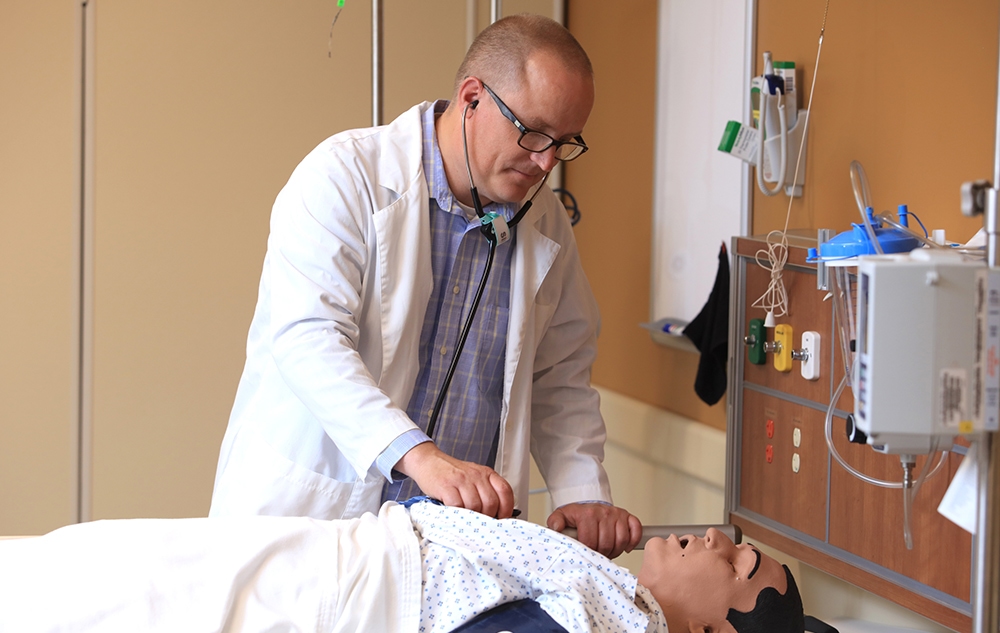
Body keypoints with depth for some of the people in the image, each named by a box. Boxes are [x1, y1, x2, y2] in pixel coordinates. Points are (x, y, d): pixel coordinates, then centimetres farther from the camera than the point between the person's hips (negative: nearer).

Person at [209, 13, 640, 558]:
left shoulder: (546, 224, 12)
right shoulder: (345, 174, -7)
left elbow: (561, 382, 20)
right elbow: (304, 338, -19)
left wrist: (584, 494, 1)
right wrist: (419, 454, -31)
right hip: (304, 514, -4)